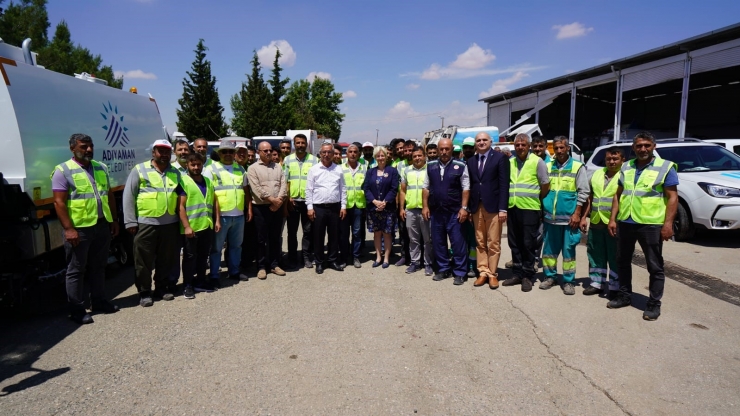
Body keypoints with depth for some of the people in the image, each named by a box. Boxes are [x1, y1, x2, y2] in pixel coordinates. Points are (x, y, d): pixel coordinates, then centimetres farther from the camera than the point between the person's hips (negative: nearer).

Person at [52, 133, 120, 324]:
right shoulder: (63, 171, -7)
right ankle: (76, 309, 12)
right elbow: (59, 202, -12)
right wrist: (68, 228, -18)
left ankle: (98, 301, 28)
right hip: (79, 228, -6)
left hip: (102, 225, 6)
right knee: (76, 270, 4)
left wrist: (114, 220, 13)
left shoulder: (101, 168, 12)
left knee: (98, 266, 16)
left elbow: (109, 196, 16)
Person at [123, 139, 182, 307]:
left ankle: (162, 287, 27)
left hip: (170, 223, 4)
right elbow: (128, 196, -2)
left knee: (166, 259, 12)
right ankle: (144, 292, 16)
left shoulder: (175, 173, 12)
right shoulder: (140, 170, 0)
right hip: (145, 223, -4)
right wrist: (130, 221, -8)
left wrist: (181, 219, 9)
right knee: (144, 261, 3)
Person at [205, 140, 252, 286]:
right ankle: (214, 276, 12)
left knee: (236, 245, 16)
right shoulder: (211, 169, -3)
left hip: (239, 215, 5)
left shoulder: (240, 169, 13)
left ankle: (234, 271, 29)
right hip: (220, 215, -5)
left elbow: (246, 191, 18)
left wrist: (249, 209, 13)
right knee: (216, 247, 3)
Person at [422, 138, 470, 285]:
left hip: (454, 211, -4)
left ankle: (459, 272, 10)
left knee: (457, 242, 0)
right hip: (436, 211, 4)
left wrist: (464, 208, -10)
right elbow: (426, 187, 11)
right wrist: (425, 206, 5)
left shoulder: (460, 166, -4)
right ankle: (443, 269, 24)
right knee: (438, 242, 10)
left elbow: (466, 188, -4)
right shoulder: (431, 167, 7)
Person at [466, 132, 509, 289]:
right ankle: (483, 272, 16)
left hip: (493, 206, -4)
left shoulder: (500, 158, -1)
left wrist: (503, 208, -12)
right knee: (480, 243, 8)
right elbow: (470, 185, 10)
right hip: (476, 207, 4)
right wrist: (468, 208, 3)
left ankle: (493, 274, 12)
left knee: (493, 244, 1)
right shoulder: (470, 161, 12)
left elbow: (504, 184, -6)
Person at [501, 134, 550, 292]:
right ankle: (517, 273, 21)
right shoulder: (510, 162, 12)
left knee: (528, 244, 1)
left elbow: (545, 185, -2)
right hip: (512, 208, 5)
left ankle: (527, 276, 11)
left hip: (530, 209, -5)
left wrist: (536, 199, 7)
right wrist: (507, 201, 10)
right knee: (514, 243, 10)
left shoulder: (537, 162, -3)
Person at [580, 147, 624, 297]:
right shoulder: (597, 174, 13)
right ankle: (596, 283, 22)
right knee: (595, 255, 11)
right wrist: (584, 217, 11)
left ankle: (614, 287, 14)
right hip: (596, 222, 5)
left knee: (614, 257, 3)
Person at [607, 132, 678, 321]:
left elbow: (672, 197, -7)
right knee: (623, 262, 14)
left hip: (651, 224, -5)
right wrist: (613, 218, 7)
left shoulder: (665, 167, -3)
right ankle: (624, 296, 28)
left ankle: (654, 304, 14)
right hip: (625, 222, 5)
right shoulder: (626, 167, 11)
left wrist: (668, 223, -15)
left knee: (655, 267, 4)